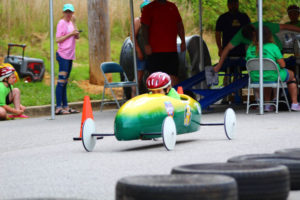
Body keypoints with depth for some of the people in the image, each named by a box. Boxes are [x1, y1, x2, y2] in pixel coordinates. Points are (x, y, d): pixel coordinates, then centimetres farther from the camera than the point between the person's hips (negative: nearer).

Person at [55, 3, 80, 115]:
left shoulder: (70, 23, 16)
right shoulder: (62, 23, -8)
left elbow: (77, 37, 18)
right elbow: (58, 39, -14)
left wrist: (76, 33, -3)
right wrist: (70, 34, -16)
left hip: (70, 55, 8)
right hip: (63, 55, -8)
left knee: (65, 82, 11)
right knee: (61, 81, -11)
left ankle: (65, 106, 14)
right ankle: (58, 107, -13)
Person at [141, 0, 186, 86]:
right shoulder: (149, 8, 0)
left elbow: (179, 25, 18)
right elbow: (144, 27, -7)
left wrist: (183, 41, 9)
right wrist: (147, 45, -16)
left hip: (172, 50, 4)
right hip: (155, 50, -4)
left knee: (174, 75, 5)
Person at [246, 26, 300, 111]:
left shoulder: (250, 48, -1)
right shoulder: (273, 47, -14)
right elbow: (282, 65, -12)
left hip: (255, 78, 5)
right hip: (273, 77, -5)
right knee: (292, 74, 25)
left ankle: (267, 105, 35)